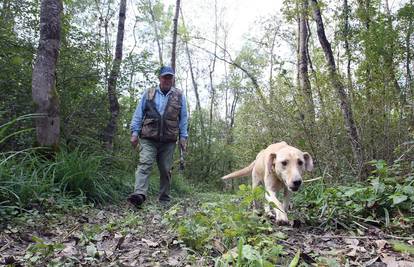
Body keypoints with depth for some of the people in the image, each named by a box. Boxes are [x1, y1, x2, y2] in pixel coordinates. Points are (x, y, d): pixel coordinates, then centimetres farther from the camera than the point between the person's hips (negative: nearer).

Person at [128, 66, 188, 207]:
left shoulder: (179, 96, 11)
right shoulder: (148, 94, 10)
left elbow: (183, 118, 10)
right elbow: (138, 114, 8)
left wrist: (183, 137, 3)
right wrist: (135, 132, 0)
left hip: (169, 141, 1)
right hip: (148, 138, 0)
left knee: (166, 169, 5)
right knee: (144, 164, -15)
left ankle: (164, 198, 16)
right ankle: (139, 194, -22)